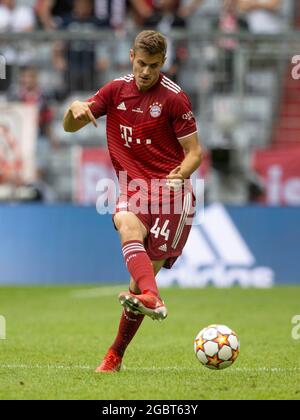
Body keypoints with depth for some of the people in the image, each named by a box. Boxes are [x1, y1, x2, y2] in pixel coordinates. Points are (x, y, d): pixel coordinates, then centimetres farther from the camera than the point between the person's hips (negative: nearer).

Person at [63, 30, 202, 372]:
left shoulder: (173, 98, -3)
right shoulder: (116, 91, 10)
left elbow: (194, 152, -1)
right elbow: (70, 127, 13)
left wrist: (180, 174, -22)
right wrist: (75, 109, -11)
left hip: (170, 192, -3)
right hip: (134, 189, 3)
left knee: (141, 278, -8)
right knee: (127, 226, -34)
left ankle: (115, 355, 6)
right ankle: (152, 299, -56)